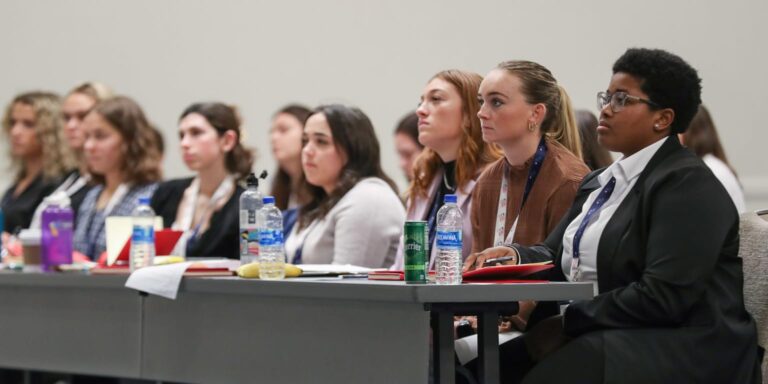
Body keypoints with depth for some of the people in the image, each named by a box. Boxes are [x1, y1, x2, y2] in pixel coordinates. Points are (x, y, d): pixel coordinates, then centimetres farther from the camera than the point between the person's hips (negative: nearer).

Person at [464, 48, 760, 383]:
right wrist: (514, 255, -4)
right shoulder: (600, 182, 21)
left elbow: (664, 297, -20)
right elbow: (554, 257, 19)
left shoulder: (687, 184, -10)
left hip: (678, 352, -8)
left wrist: (568, 323, -17)